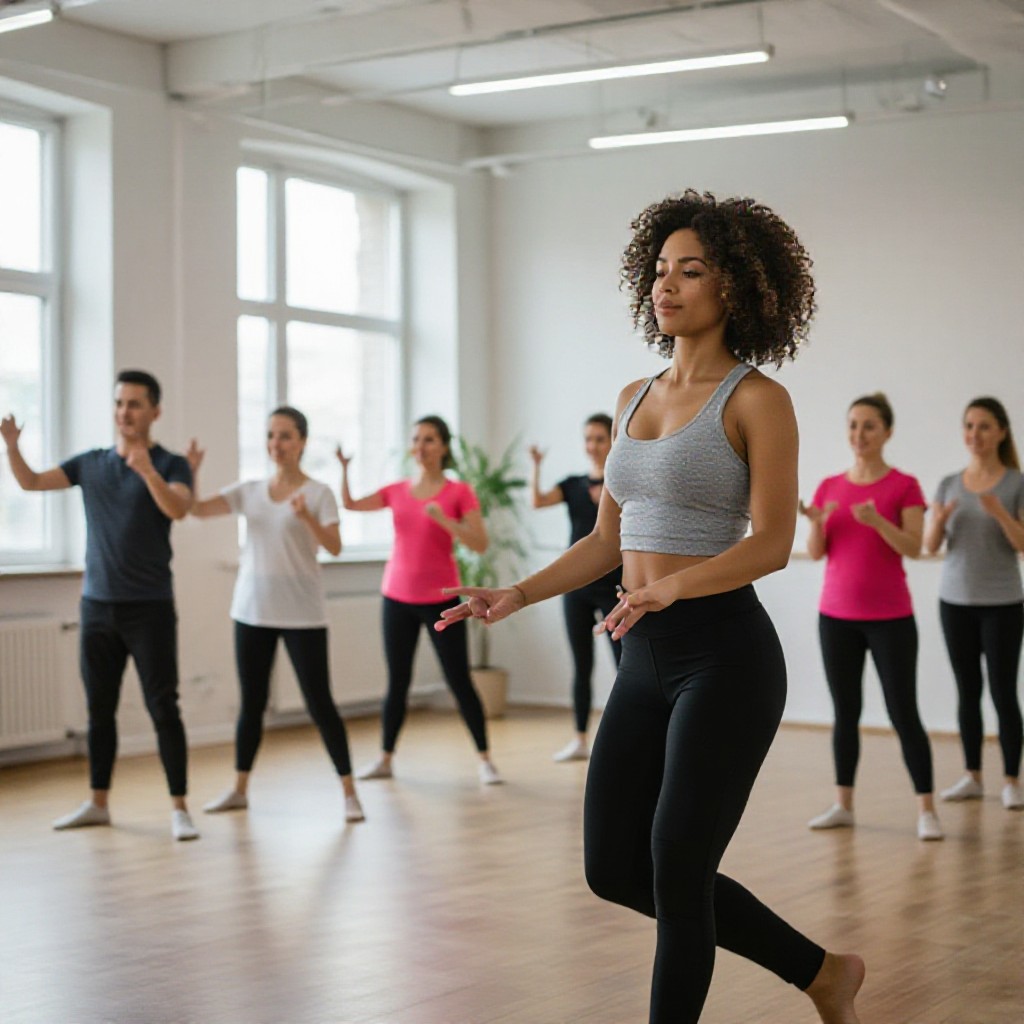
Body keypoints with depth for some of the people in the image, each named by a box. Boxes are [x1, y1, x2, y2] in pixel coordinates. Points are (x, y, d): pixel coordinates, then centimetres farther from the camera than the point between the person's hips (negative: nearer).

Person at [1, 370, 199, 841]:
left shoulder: (171, 464, -5)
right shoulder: (90, 463, 8)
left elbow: (179, 508, -24)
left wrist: (148, 471, -42)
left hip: (150, 607, -4)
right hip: (97, 606, 5)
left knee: (163, 708, -6)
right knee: (100, 709, 11)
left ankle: (179, 809, -3)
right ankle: (98, 803, 20)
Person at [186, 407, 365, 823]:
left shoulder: (318, 493, -5)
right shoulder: (249, 491, 6)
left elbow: (334, 547, -16)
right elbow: (197, 509, -1)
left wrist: (307, 518, -32)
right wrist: (191, 473, -16)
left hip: (302, 615, -4)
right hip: (252, 611, 4)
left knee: (319, 704, -4)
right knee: (251, 704, 12)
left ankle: (349, 792, 4)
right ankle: (239, 789, 24)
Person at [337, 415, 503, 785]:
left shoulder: (459, 492, -5)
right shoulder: (397, 491, 6)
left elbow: (480, 543, -12)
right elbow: (349, 504, 6)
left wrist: (444, 519, -24)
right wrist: (343, 468, -7)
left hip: (440, 600, -3)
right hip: (398, 598, 3)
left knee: (459, 682, -2)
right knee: (397, 683, 9)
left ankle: (485, 760, 7)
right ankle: (385, 759, 19)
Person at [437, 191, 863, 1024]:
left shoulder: (756, 399, -7)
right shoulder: (635, 399, 13)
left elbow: (772, 543, -16)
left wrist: (671, 585, -31)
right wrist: (514, 597, 5)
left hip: (725, 654, -8)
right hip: (646, 657, 8)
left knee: (677, 873, -4)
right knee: (615, 870, 10)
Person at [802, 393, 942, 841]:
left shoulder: (904, 486, -4)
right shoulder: (829, 486, 7)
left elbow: (914, 548, -13)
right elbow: (815, 553, 2)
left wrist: (877, 521, -28)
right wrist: (816, 522, -18)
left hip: (890, 618, -4)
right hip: (836, 615, 4)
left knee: (903, 713, -5)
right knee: (845, 712, 7)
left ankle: (926, 810, -2)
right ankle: (843, 804, 13)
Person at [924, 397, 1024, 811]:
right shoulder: (949, 484, 6)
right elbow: (930, 546, 3)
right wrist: (939, 520, -18)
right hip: (955, 601, 3)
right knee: (968, 691, 7)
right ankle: (972, 776, 12)